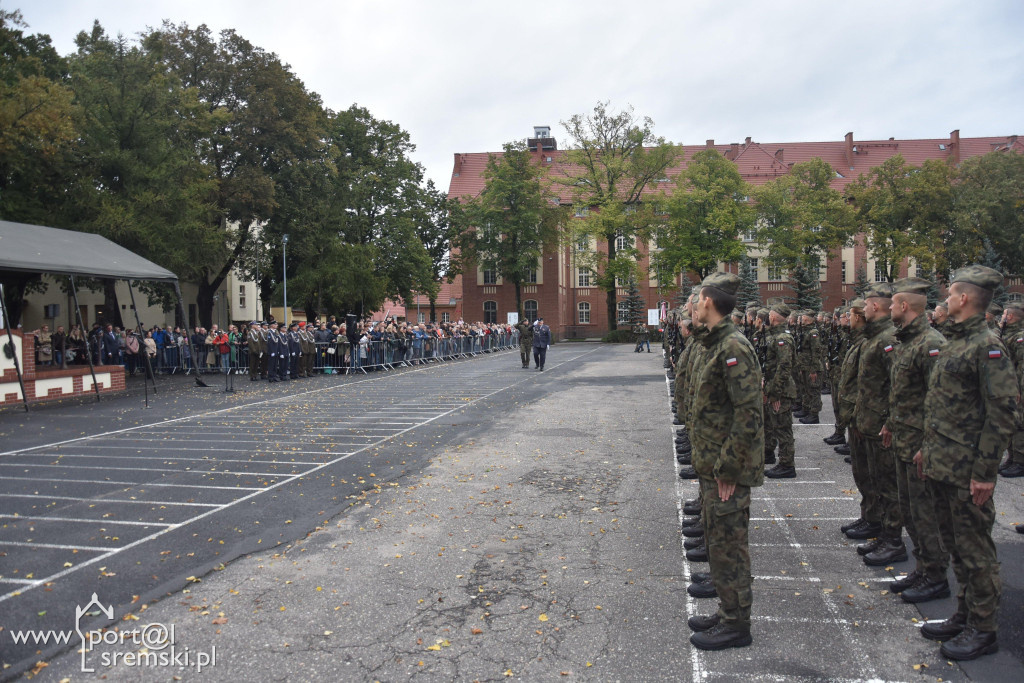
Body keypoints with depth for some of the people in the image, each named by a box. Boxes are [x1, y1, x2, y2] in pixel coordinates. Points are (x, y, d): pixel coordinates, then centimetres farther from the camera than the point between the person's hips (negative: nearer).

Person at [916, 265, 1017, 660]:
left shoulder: (987, 346, -16)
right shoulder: (954, 342, 13)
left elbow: (1002, 412, -20)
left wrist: (985, 472, -20)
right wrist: (928, 449, 19)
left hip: (967, 471, -9)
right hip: (942, 465, 9)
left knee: (975, 552, 3)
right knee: (955, 544, 18)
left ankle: (983, 630, 16)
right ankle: (964, 616, 31)